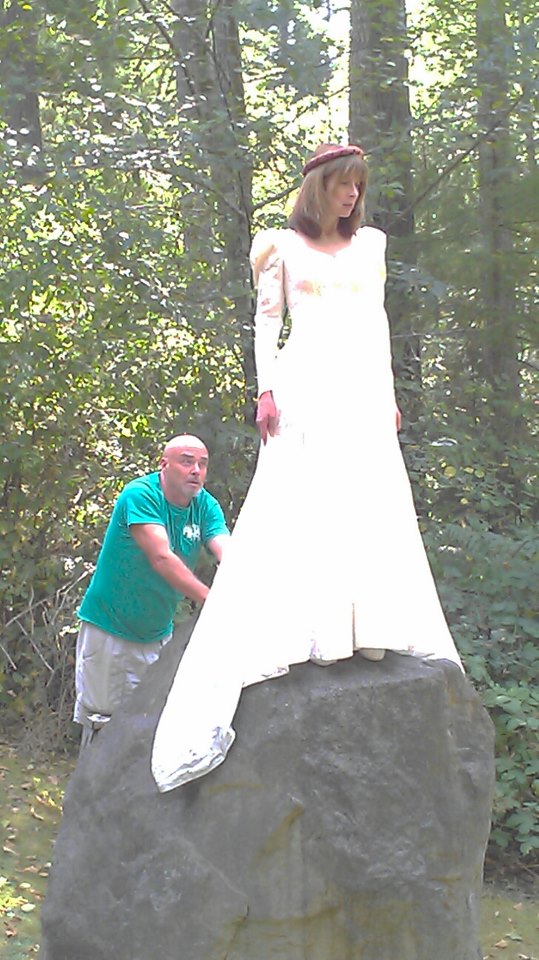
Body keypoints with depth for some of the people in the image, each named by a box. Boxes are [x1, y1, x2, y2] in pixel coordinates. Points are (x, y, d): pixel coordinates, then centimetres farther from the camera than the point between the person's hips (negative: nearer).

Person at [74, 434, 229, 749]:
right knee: (102, 719, 1)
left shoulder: (206, 506, -1)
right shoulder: (140, 495, -19)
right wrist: (211, 599, -41)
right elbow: (161, 558, -31)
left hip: (158, 635, 6)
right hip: (110, 628, -5)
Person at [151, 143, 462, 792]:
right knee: (302, 502, -11)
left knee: (371, 502, -1)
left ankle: (367, 628, 3)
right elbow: (266, 320, 4)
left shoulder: (369, 245, 19)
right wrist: (266, 390, -7)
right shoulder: (284, 246, 8)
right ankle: (313, 633, -11)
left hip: (363, 384, 4)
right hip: (308, 380, -4)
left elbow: (378, 320, 19)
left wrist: (388, 392, 14)